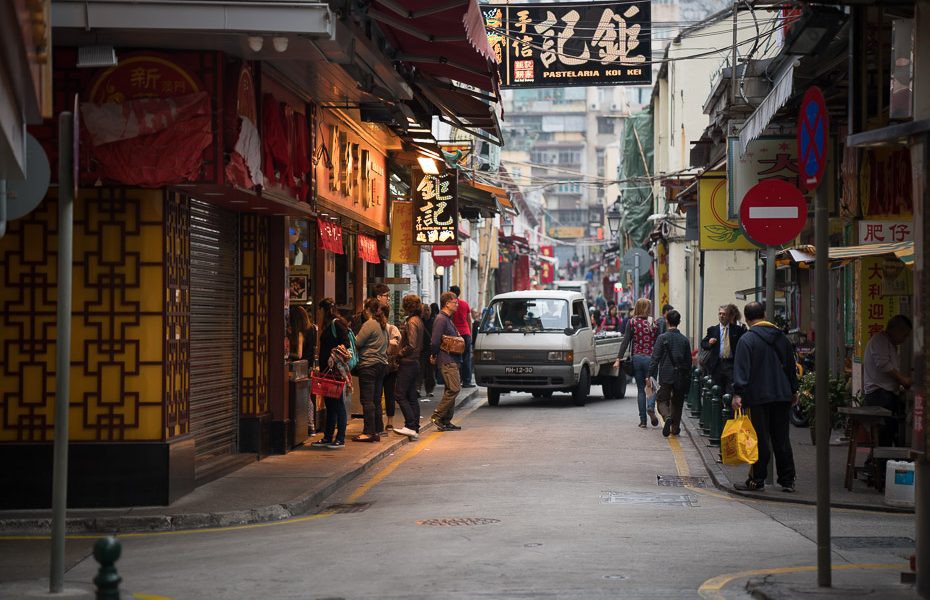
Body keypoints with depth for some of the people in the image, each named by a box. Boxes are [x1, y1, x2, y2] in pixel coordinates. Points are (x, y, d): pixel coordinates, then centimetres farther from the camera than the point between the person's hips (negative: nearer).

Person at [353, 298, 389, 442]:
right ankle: (378, 431, 14)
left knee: (367, 400, -6)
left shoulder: (369, 325, -13)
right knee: (377, 400, 12)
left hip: (368, 365, -9)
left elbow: (357, 343, -14)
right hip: (382, 364, 9)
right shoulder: (383, 325, 13)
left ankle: (369, 432, -8)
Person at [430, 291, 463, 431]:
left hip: (452, 361, 10)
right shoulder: (441, 319, -13)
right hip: (447, 361, -10)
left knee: (451, 390, 9)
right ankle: (437, 416, -12)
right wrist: (434, 356, -4)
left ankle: (446, 421, 12)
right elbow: (435, 341, -17)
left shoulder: (448, 319, 20)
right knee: (454, 389, -15)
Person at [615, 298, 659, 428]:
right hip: (650, 358, -2)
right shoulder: (654, 323, -3)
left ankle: (642, 420, 7)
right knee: (653, 386, 9)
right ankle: (650, 407, -20)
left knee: (641, 389, 9)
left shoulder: (632, 322, -1)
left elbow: (625, 342, -5)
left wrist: (618, 359, -4)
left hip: (637, 358, 2)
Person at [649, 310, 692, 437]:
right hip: (681, 377, 4)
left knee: (662, 400, 2)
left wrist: (651, 376, -7)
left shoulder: (662, 338, -8)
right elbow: (688, 361, 9)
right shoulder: (685, 340, 4)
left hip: (666, 376, -3)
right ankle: (675, 428, 17)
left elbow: (655, 359, -11)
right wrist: (687, 381, 16)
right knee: (677, 402, 15)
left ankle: (667, 417, -26)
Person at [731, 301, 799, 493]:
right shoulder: (780, 337, 10)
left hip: (758, 397, -5)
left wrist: (738, 393, -15)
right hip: (782, 396, 5)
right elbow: (791, 366, 17)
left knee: (760, 440, -2)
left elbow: (741, 369, -15)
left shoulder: (747, 339, -8)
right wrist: (793, 391, 24)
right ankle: (787, 480, 11)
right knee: (782, 439, 9)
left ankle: (757, 480, 2)